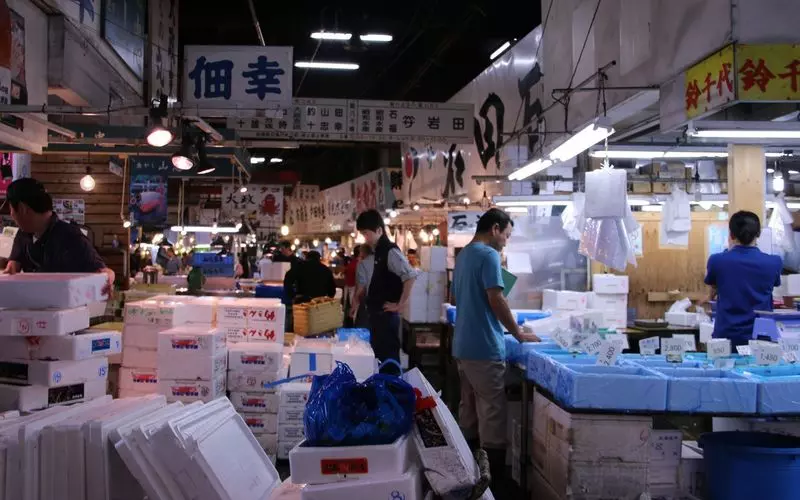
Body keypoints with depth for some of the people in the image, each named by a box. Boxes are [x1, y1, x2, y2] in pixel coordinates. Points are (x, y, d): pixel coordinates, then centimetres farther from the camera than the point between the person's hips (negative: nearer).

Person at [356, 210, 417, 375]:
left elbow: (410, 275, -26)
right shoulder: (378, 252, 12)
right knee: (378, 356, 14)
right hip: (376, 314, 9)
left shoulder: (390, 251, -15)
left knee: (388, 358, -4)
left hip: (387, 315, -9)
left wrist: (401, 304, -20)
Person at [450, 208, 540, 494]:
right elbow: (496, 300, -19)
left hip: (463, 345, 10)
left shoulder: (463, 255, 16)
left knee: (469, 411, 14)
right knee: (492, 416, -4)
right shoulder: (488, 255, -13)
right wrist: (519, 334, -10)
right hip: (484, 347, -9)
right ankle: (492, 485, 0)